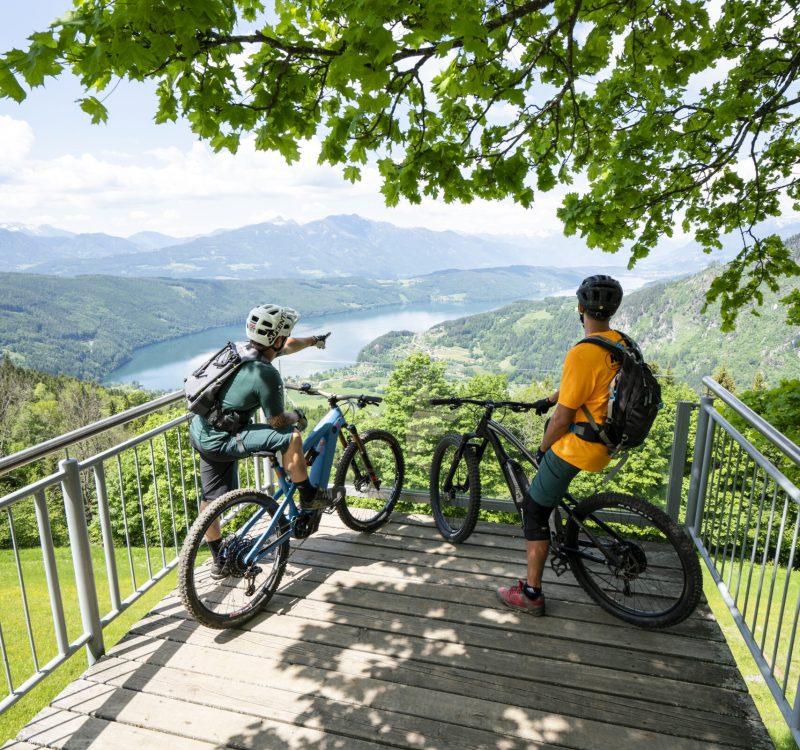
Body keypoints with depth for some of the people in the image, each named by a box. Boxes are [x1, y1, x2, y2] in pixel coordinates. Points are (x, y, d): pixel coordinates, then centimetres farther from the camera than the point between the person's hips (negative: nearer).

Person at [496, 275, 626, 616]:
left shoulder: (582, 354, -27)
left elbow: (563, 417, -21)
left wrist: (542, 450, -5)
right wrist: (549, 400, 27)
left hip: (577, 448, -8)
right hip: (608, 440, 9)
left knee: (534, 509, 3)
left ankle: (531, 593, 12)